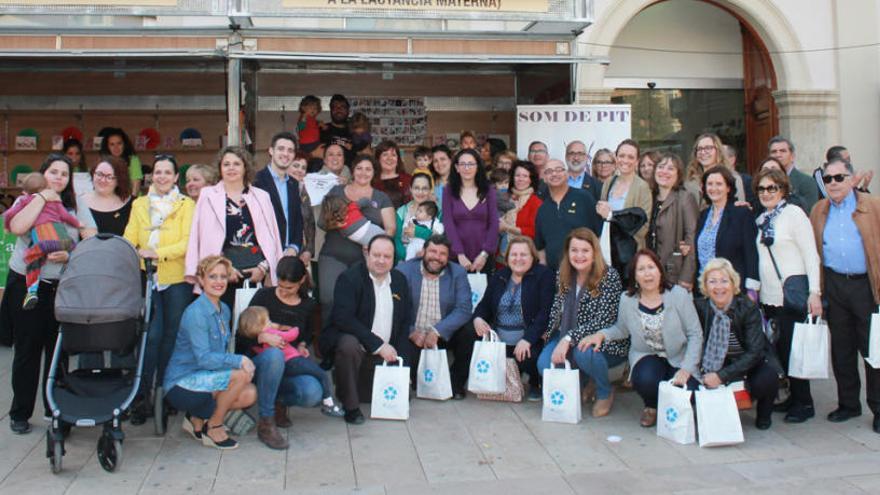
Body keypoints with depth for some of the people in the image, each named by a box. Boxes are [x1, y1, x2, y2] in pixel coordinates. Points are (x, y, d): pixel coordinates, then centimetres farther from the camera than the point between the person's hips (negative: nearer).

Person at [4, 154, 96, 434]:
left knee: (58, 350, 5)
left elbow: (92, 240, -3)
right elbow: (17, 228, -17)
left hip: (62, 288, 1)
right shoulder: (28, 201, 4)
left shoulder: (76, 206, 7)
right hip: (26, 286, -1)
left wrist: (70, 256, -19)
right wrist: (43, 198, -12)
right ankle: (20, 413, 19)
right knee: (27, 350, 6)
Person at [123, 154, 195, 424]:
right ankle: (142, 396, 1)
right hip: (148, 279, 1)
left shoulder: (186, 205, 4)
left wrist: (158, 253, -20)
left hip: (177, 279, -1)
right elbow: (129, 240, 6)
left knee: (171, 336, 3)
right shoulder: (139, 204, 14)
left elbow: (187, 242, -7)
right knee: (152, 335, -7)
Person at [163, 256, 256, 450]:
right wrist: (239, 360, -27)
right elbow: (204, 358, -24)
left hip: (201, 378, 8)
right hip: (180, 384, -8)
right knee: (242, 374, -24)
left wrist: (241, 361, -3)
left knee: (249, 395, -13)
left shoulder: (224, 310, 9)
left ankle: (198, 417, 8)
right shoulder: (196, 313, -18)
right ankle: (213, 427, -5)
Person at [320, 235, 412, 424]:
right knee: (349, 344, -38)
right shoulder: (349, 279, -13)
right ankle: (350, 406, -18)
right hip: (348, 341, -6)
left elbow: (406, 321, 10)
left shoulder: (400, 281, 4)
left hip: (383, 353, 6)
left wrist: (395, 352, -2)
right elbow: (343, 318, -24)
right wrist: (378, 345, -27)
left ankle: (342, 378, 28)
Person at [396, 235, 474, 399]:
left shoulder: (457, 273, -1)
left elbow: (463, 309, -12)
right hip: (411, 335, -2)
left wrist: (437, 331, -24)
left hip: (443, 334, 2)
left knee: (470, 334, -23)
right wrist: (411, 332, -25)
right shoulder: (404, 270, -4)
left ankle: (457, 383, 2)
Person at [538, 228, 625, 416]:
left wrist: (569, 339, -30)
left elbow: (603, 320, -23)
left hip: (606, 342, -5)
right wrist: (548, 335, -2)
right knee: (545, 364, -19)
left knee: (583, 351, -35)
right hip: (568, 338, 5)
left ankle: (605, 393, -3)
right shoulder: (563, 275, 0)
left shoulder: (609, 276, -17)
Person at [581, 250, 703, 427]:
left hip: (679, 358, -1)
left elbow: (695, 334, -8)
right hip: (646, 357, 1)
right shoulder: (627, 299, -5)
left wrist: (686, 368, -18)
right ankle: (651, 406, 7)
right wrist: (601, 334, -10)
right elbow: (622, 329, 12)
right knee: (646, 380, -33)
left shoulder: (678, 295, -11)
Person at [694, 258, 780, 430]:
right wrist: (707, 374, -25)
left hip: (753, 362, -2)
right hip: (719, 363, 2)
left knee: (764, 381, -33)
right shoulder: (700, 307, -11)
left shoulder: (748, 307, -19)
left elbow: (754, 352, -24)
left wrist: (722, 376, -33)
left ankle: (763, 414, 3)